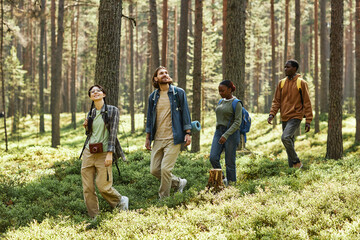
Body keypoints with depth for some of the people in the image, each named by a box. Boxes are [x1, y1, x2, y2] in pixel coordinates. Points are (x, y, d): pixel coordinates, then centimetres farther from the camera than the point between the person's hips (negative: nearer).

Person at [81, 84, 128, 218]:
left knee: (103, 186, -8)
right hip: (89, 152, 5)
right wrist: (86, 126, 1)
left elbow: (113, 132, -9)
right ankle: (93, 217, 10)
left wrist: (110, 154, -16)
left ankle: (121, 201, 20)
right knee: (87, 188, 0)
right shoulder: (91, 113, 12)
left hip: (103, 152, -5)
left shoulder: (112, 110, -3)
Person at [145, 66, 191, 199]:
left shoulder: (179, 93, 1)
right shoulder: (153, 97, 11)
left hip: (173, 138, -5)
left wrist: (188, 133, -7)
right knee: (154, 170, 4)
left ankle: (163, 198, 3)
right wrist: (148, 138, 14)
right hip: (158, 139, 5)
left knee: (165, 169, -12)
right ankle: (179, 182, 26)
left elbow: (185, 113, 1)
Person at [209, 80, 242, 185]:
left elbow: (237, 122, -16)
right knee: (213, 158, -9)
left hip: (231, 133, -6)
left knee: (230, 162, -2)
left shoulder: (236, 104, -9)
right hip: (218, 132, 6)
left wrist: (226, 135, -23)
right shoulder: (221, 102, 13)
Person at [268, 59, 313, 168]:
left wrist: (308, 121, -8)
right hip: (285, 118, 6)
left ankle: (297, 162, -9)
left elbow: (307, 103, -5)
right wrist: (272, 114, -5)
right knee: (289, 142, 9)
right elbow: (276, 101, 11)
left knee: (285, 137, -23)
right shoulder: (282, 83, 10)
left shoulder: (301, 83, -5)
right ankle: (292, 166, 18)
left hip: (295, 116, -6)